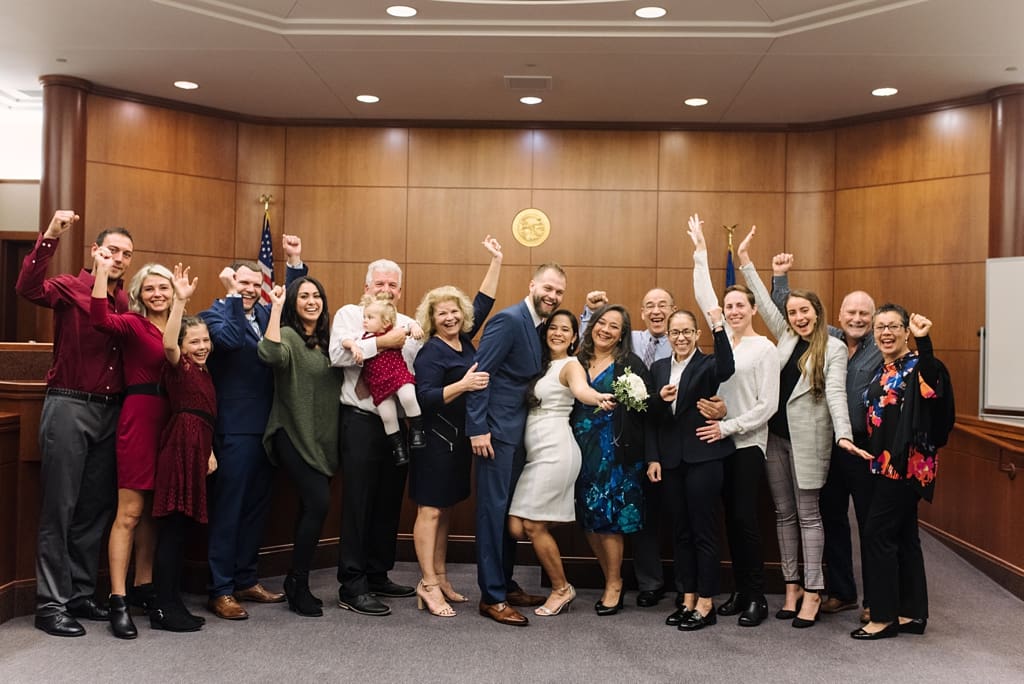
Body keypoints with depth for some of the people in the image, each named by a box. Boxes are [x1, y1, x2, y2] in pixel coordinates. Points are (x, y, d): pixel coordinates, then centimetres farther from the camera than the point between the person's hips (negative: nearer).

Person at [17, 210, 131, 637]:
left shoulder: (124, 302, 12)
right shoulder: (70, 288, -5)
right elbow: (28, 289, -26)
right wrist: (50, 237, -35)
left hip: (110, 411, 6)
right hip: (69, 406, -6)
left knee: (95, 509, 11)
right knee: (59, 509, -1)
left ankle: (81, 595, 22)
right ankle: (50, 604, 6)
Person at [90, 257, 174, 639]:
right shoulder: (133, 324, -3)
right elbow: (101, 320, -25)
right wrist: (102, 271, -26)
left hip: (169, 419, 6)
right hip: (139, 416, -6)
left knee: (152, 510, 14)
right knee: (130, 512, -5)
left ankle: (142, 586, 26)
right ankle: (118, 599, -1)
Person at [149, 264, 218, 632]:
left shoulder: (203, 372, 19)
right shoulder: (179, 367, -4)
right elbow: (168, 344, -27)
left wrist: (209, 450, 11)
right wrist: (180, 301, -34)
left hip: (196, 448, 9)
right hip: (181, 446, -9)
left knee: (180, 526, 12)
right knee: (173, 526, -7)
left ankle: (172, 602, 18)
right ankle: (162, 609, -3)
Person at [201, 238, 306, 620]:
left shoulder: (266, 314, 14)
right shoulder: (215, 315, -5)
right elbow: (229, 339, -24)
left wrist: (295, 262, 4)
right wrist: (233, 296, -20)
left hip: (267, 426, 7)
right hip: (234, 428, -7)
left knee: (257, 506, 14)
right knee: (227, 509, -2)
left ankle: (246, 580, 25)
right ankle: (220, 590, 6)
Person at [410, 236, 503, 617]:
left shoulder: (464, 340, 8)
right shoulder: (431, 353, -13)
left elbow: (484, 302, 17)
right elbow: (425, 397, -21)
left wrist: (496, 260, 19)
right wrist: (463, 385, -31)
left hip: (459, 439, 8)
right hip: (436, 439, -8)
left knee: (445, 511, 12)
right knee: (430, 510, -4)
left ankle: (440, 578, 19)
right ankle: (429, 586, -1)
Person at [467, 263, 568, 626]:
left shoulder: (539, 326, 12)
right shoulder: (508, 320, -14)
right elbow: (480, 373, -19)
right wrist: (478, 429, -21)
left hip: (519, 432, 9)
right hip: (497, 431, -9)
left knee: (511, 511, 15)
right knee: (494, 510, -3)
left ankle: (506, 585, 25)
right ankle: (492, 597, 4)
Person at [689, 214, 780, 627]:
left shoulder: (765, 349, -8)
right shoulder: (723, 338, 7)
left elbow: (768, 405, -11)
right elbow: (703, 296, 12)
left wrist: (726, 427, -16)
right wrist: (701, 251, 13)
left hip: (747, 443, -5)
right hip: (720, 441, 5)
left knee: (745, 518, -6)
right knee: (731, 518, 9)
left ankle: (757, 598, 4)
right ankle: (741, 591, 17)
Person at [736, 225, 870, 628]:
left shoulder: (834, 348, -7)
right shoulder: (785, 336, 8)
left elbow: (835, 393, -16)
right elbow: (764, 303, 13)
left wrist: (844, 434, -29)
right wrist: (745, 262, 12)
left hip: (807, 439, -5)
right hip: (775, 435, 6)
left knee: (808, 515, 0)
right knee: (783, 513, 9)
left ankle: (812, 591, 7)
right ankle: (791, 585, 18)